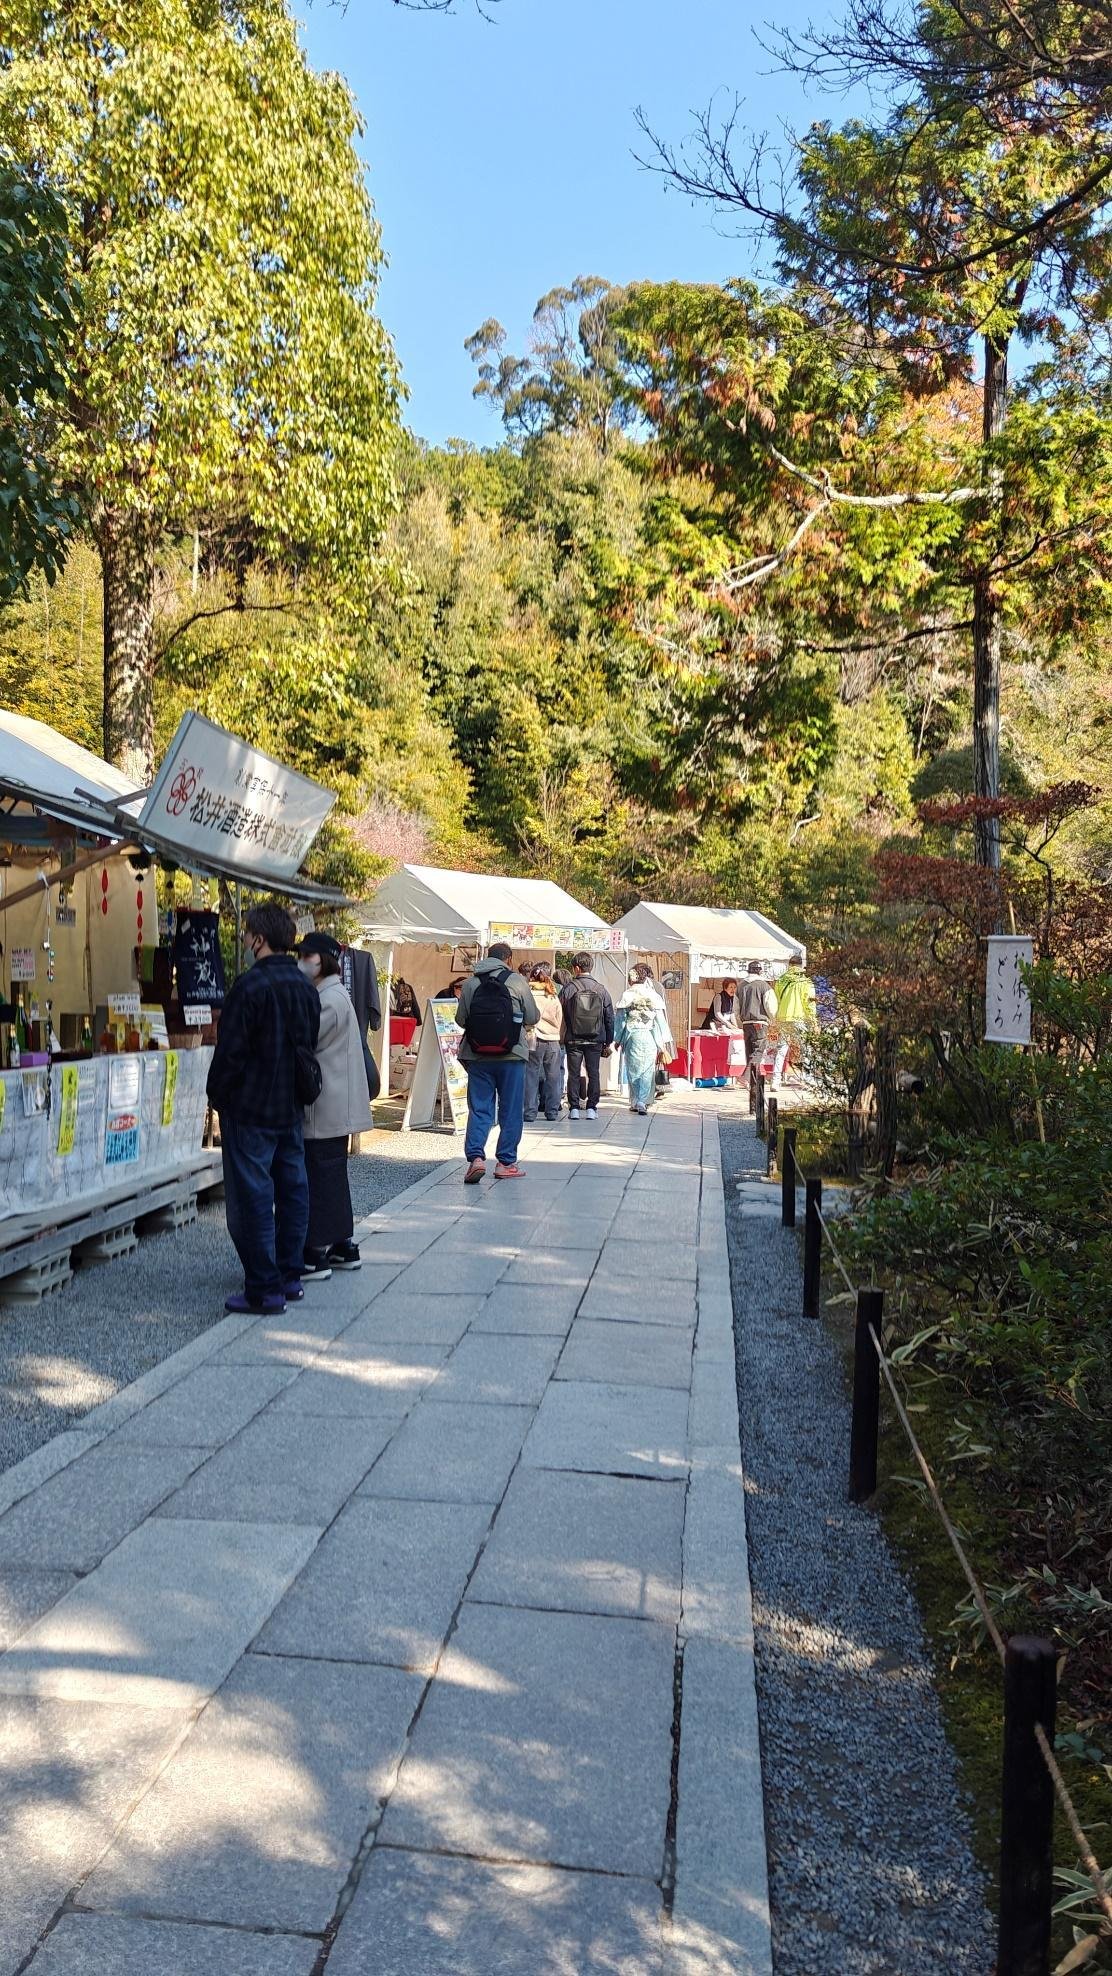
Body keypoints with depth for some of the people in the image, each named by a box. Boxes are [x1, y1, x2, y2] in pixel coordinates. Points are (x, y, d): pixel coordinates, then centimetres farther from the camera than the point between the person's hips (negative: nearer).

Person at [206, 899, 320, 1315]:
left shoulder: (251, 985, -16)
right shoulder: (305, 988, 7)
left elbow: (230, 1051, -14)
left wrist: (218, 1098, -2)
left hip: (250, 1109, -8)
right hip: (291, 1109, 8)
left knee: (253, 1196, -3)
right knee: (292, 1190, 13)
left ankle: (264, 1289, -1)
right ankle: (290, 1278, 21)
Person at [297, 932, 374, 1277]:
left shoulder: (331, 998, -15)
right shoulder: (328, 994, 17)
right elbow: (306, 1040, 18)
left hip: (325, 1107, -10)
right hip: (334, 1105, 10)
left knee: (319, 1175, -6)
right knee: (332, 1174, 15)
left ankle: (316, 1254, -2)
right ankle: (342, 1246, 23)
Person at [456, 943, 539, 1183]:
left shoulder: (470, 984, 1)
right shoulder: (518, 982, -5)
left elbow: (460, 1019, 4)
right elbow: (532, 1018, 0)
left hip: (478, 1057, 2)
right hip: (512, 1056, -2)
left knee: (479, 1109, 7)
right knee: (511, 1111, 9)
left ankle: (475, 1156, -8)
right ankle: (506, 1162, 12)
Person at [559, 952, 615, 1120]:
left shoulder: (568, 989, -5)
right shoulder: (600, 989, 1)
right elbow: (610, 1018, 5)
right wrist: (608, 1042, 12)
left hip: (573, 1040, -1)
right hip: (595, 1040, 1)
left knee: (573, 1074, 5)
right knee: (593, 1074, 8)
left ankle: (574, 1108, 4)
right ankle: (592, 1108, 7)